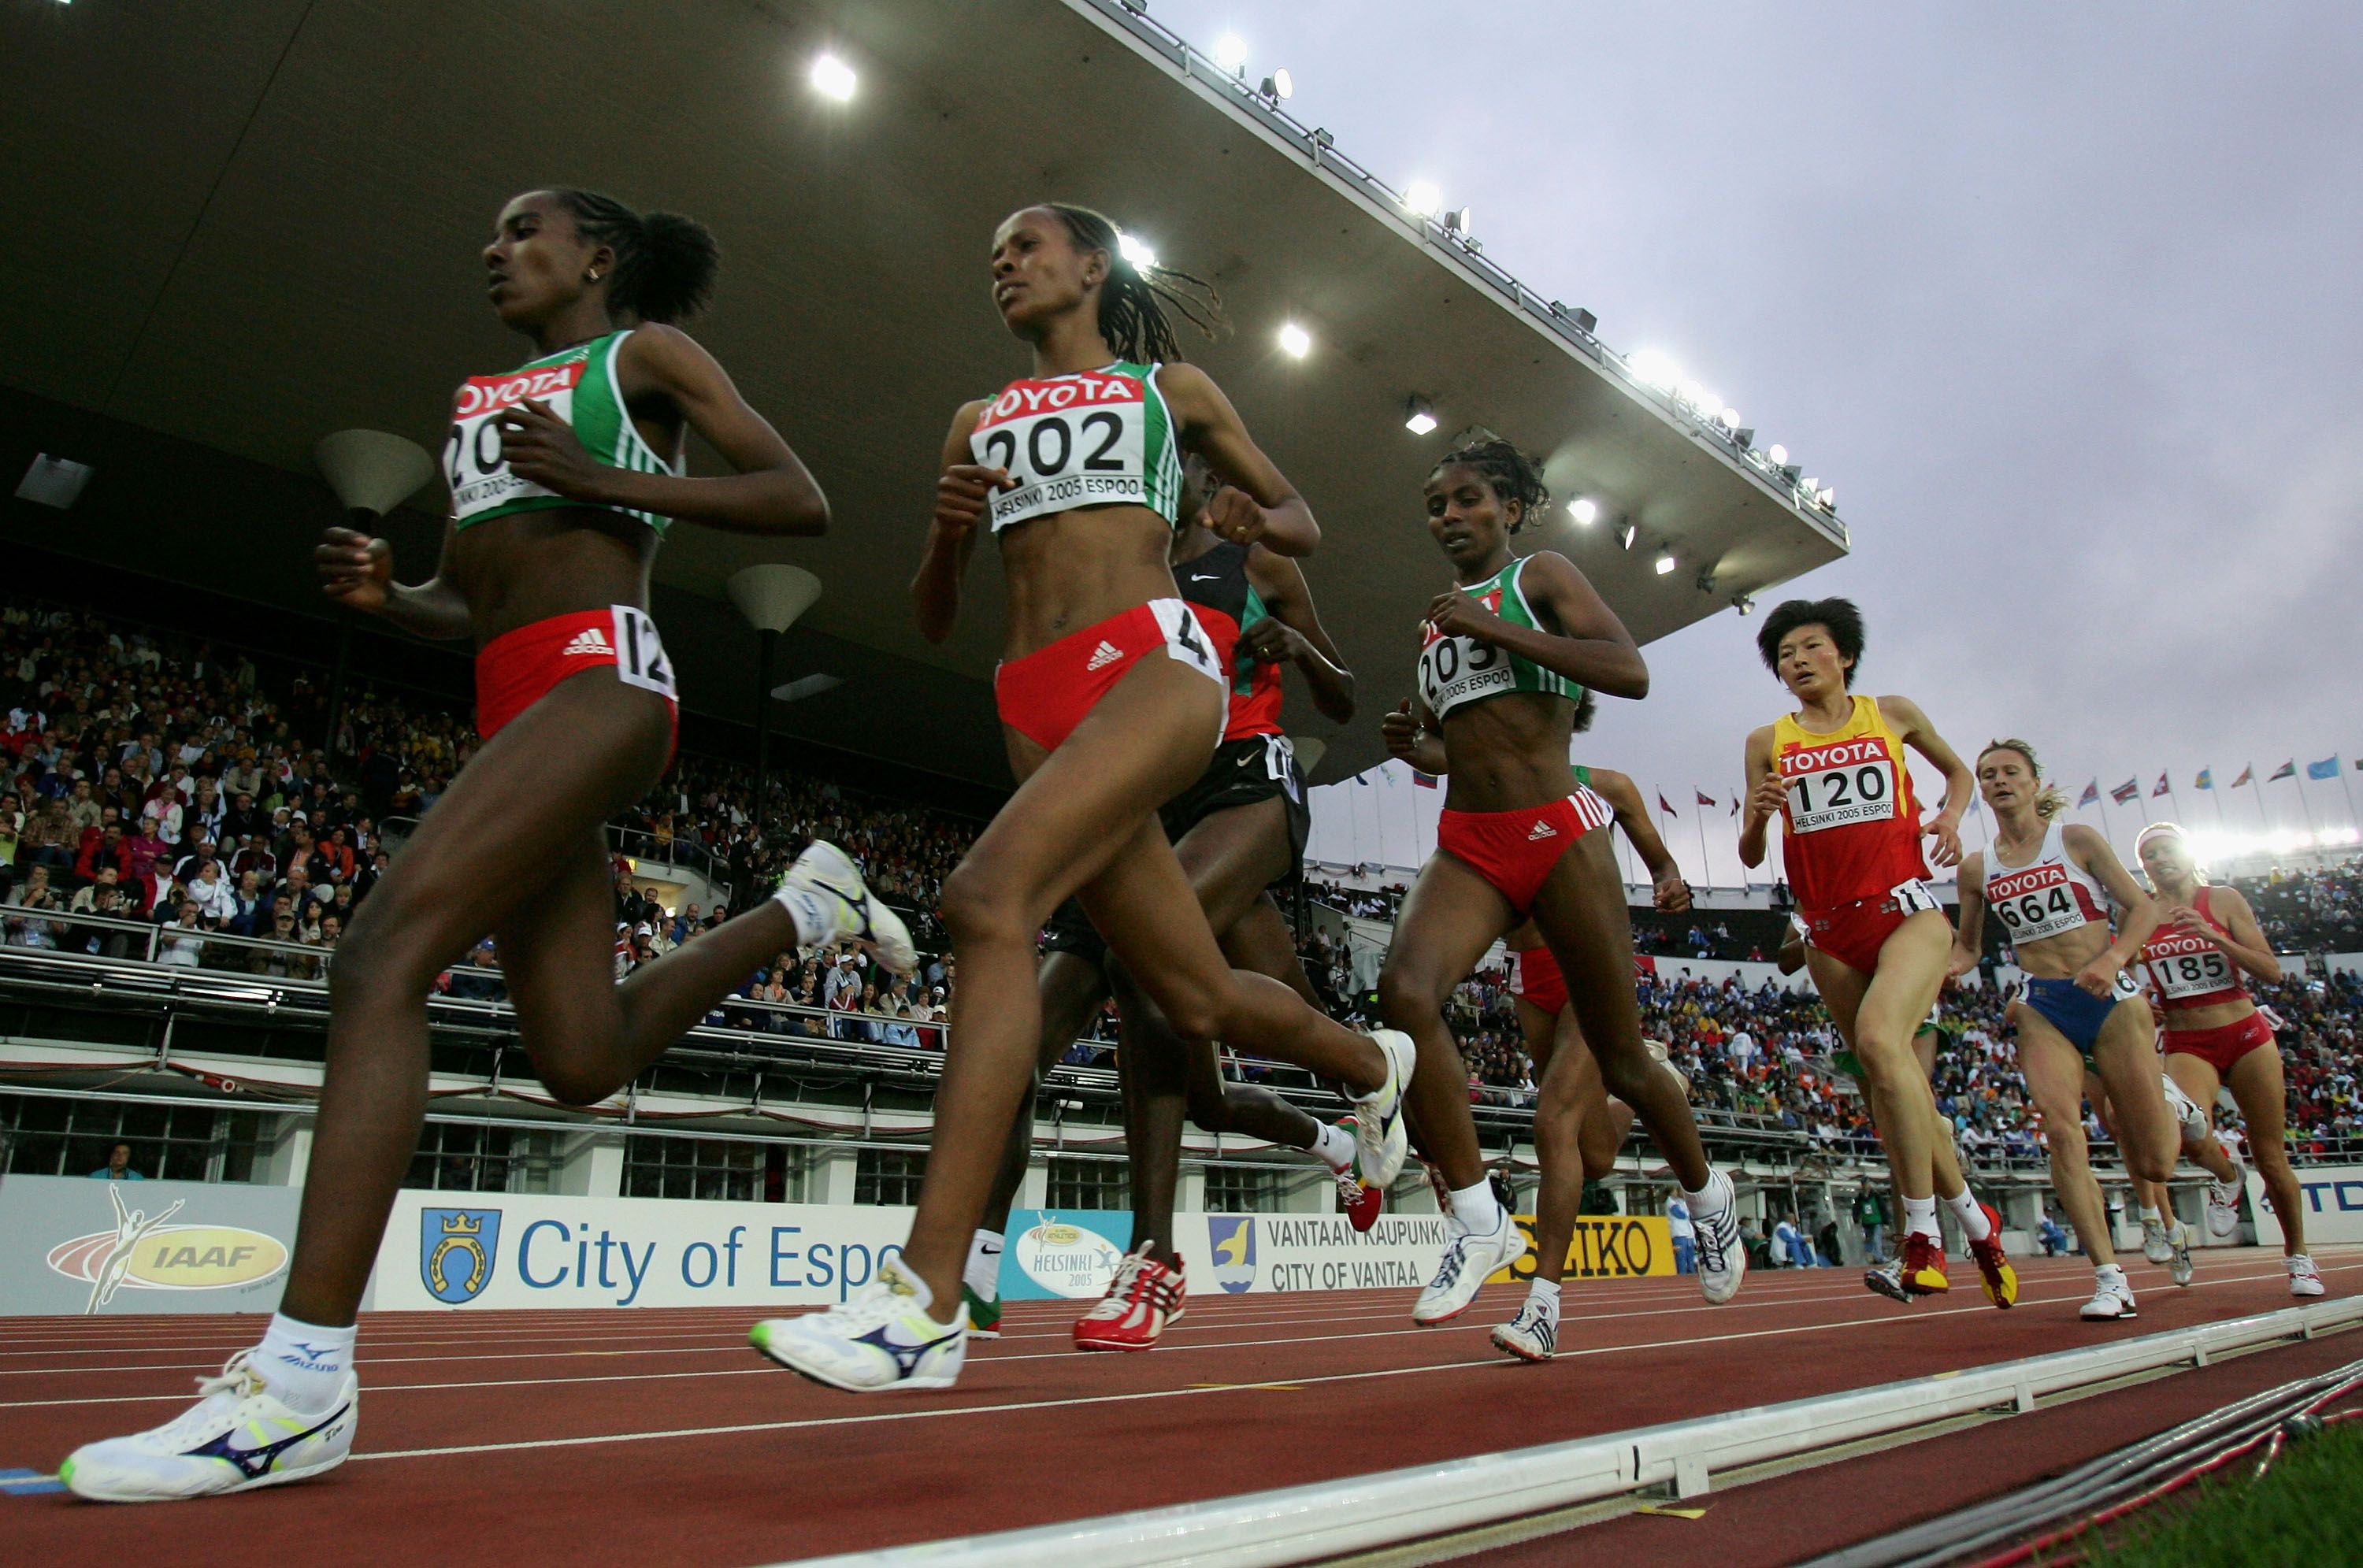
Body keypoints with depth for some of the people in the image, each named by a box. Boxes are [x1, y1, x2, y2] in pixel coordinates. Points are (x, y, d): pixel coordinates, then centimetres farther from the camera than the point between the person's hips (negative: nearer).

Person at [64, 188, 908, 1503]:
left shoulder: (647, 351, 10)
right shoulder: (486, 399, 29)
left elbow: (800, 500, -2)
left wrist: (602, 479, -10)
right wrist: (386, 594, 7)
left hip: (602, 679, -8)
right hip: (515, 702, 8)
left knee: (383, 957, -24)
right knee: (585, 1060, 4)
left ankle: (302, 1382, -24)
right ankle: (804, 907, 25)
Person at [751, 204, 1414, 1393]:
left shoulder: (1168, 388, 18)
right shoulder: (977, 421, 26)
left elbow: (1304, 524, 23)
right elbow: (931, 619, 22)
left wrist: (1252, 523, -1)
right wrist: (948, 528, 1)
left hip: (1153, 660, -5)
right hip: (1037, 703, 5)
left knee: (989, 897, -29)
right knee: (1198, 1003, 5)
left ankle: (924, 1305, -29)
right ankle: (1371, 1063, 38)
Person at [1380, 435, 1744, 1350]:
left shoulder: (1539, 578, 3)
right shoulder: (1436, 621, 19)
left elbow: (1630, 671, -14)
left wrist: (1491, 627, -16)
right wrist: (1414, 747, 5)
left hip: (1557, 831, -4)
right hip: (1466, 842, 4)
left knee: (1621, 1060, 6)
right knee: (1404, 988, -27)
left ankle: (1706, 1194, 37)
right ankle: (1478, 1222, -17)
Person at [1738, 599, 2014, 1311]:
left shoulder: (1893, 715, 8)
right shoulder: (1768, 743, 9)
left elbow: (1957, 768, 26)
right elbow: (1750, 856, 9)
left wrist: (1950, 816, 6)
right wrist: (1759, 815, -13)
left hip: (1905, 911, -3)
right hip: (1829, 930, 3)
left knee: (1880, 1038, -28)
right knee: (1886, 1079, 7)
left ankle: (1923, 1243, -20)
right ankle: (1973, 1217, 29)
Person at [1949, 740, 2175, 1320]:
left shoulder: (2076, 840, -1)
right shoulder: (1977, 868, 6)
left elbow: (2143, 907, -2)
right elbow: (1966, 948, 14)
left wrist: (2113, 958, -20)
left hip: (2109, 999, -2)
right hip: (2043, 1010, 2)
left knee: (2153, 1164, 2)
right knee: (2059, 1125, -23)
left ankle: (2177, 1110, 41)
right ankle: (2110, 1279, -17)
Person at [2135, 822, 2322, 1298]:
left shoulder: (2223, 900, -1)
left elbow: (2271, 971, -7)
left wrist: (2214, 936, -20)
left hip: (2245, 1034, 0)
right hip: (2185, 1044, 0)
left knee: (2271, 1160, 7)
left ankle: (2297, 1253, 31)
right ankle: (2225, 1174, 4)